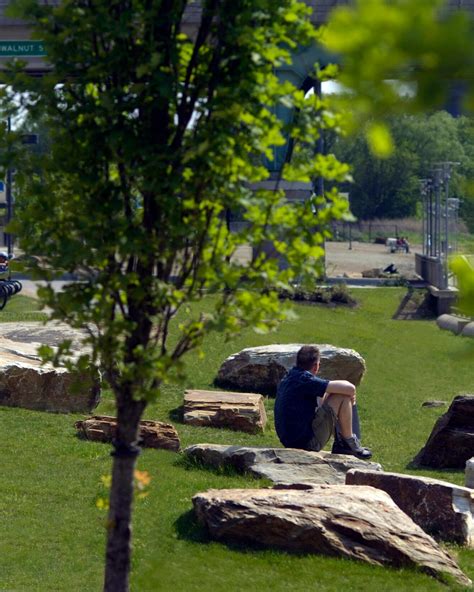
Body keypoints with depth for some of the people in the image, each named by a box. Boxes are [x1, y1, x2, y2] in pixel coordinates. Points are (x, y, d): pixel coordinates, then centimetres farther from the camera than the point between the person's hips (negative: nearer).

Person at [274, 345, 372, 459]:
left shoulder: (288, 378, 11)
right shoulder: (306, 380, -17)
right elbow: (349, 388, -19)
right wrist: (351, 394, 5)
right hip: (307, 442, -9)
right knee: (343, 396, -8)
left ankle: (340, 442, 26)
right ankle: (349, 443, 5)